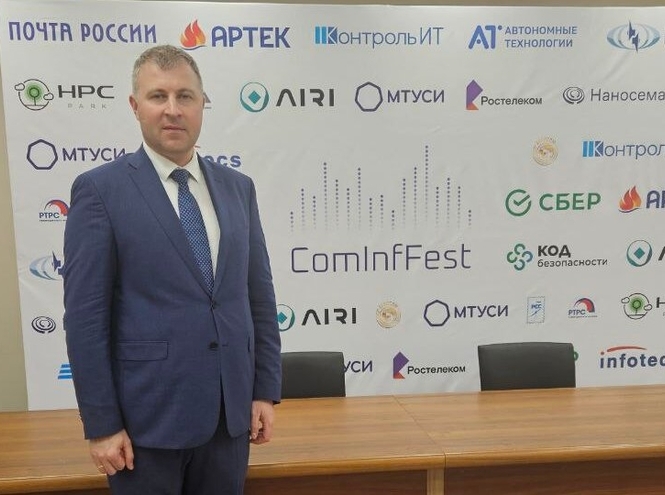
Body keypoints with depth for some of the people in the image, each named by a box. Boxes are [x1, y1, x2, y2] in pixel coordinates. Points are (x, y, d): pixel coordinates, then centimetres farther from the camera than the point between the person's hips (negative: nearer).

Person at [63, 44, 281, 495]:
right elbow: (85, 316, -9)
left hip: (230, 411, 4)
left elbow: (260, 296, 7)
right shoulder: (100, 189, -7)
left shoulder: (237, 187, 6)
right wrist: (101, 424, -9)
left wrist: (266, 389, 4)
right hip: (147, 414, -3)